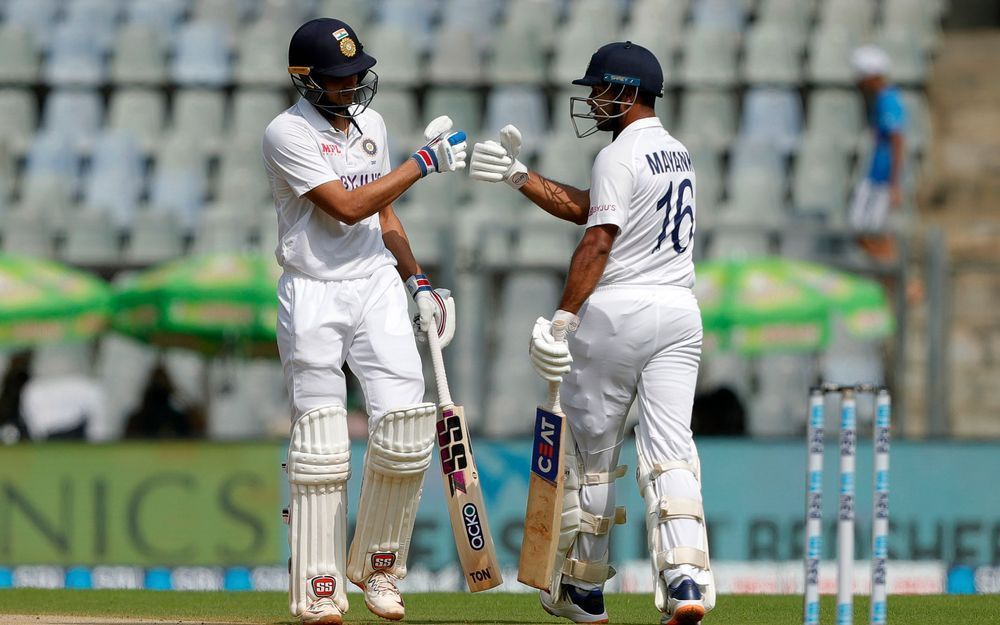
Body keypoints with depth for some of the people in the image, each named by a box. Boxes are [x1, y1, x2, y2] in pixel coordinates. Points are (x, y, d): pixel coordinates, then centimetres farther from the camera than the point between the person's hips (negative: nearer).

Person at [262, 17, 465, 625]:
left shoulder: (370, 123, 13)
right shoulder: (288, 134, -10)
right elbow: (348, 207, -19)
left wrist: (418, 280, 17)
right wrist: (424, 162, -16)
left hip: (377, 284, 5)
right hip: (314, 295, -5)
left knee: (404, 426, -8)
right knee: (321, 439, -5)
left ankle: (379, 568, 9)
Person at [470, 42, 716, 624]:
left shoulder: (619, 157, -9)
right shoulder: (679, 155, 19)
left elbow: (597, 241, -17)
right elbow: (581, 207, 22)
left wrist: (562, 319, -17)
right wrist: (518, 176, 19)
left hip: (615, 312, -7)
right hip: (680, 314, 7)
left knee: (593, 449, 8)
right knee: (670, 447, -4)